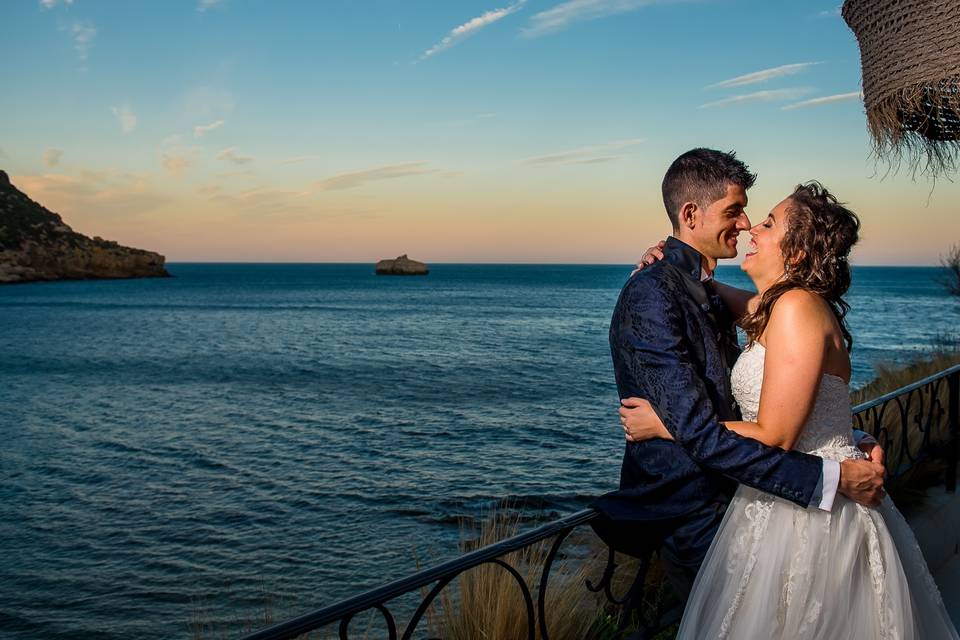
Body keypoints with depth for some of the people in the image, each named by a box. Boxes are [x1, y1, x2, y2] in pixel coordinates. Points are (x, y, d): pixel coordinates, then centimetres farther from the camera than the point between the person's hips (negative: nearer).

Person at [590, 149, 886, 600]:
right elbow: (702, 436, -28)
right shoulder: (650, 295, -22)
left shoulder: (709, 295, 10)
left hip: (725, 500, 9)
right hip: (693, 524, -9)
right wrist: (833, 477, -28)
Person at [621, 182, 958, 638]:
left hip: (807, 515, -9)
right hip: (782, 502, 9)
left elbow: (773, 438, -22)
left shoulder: (797, 306, -21)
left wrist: (666, 426, -15)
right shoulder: (771, 304, 6)